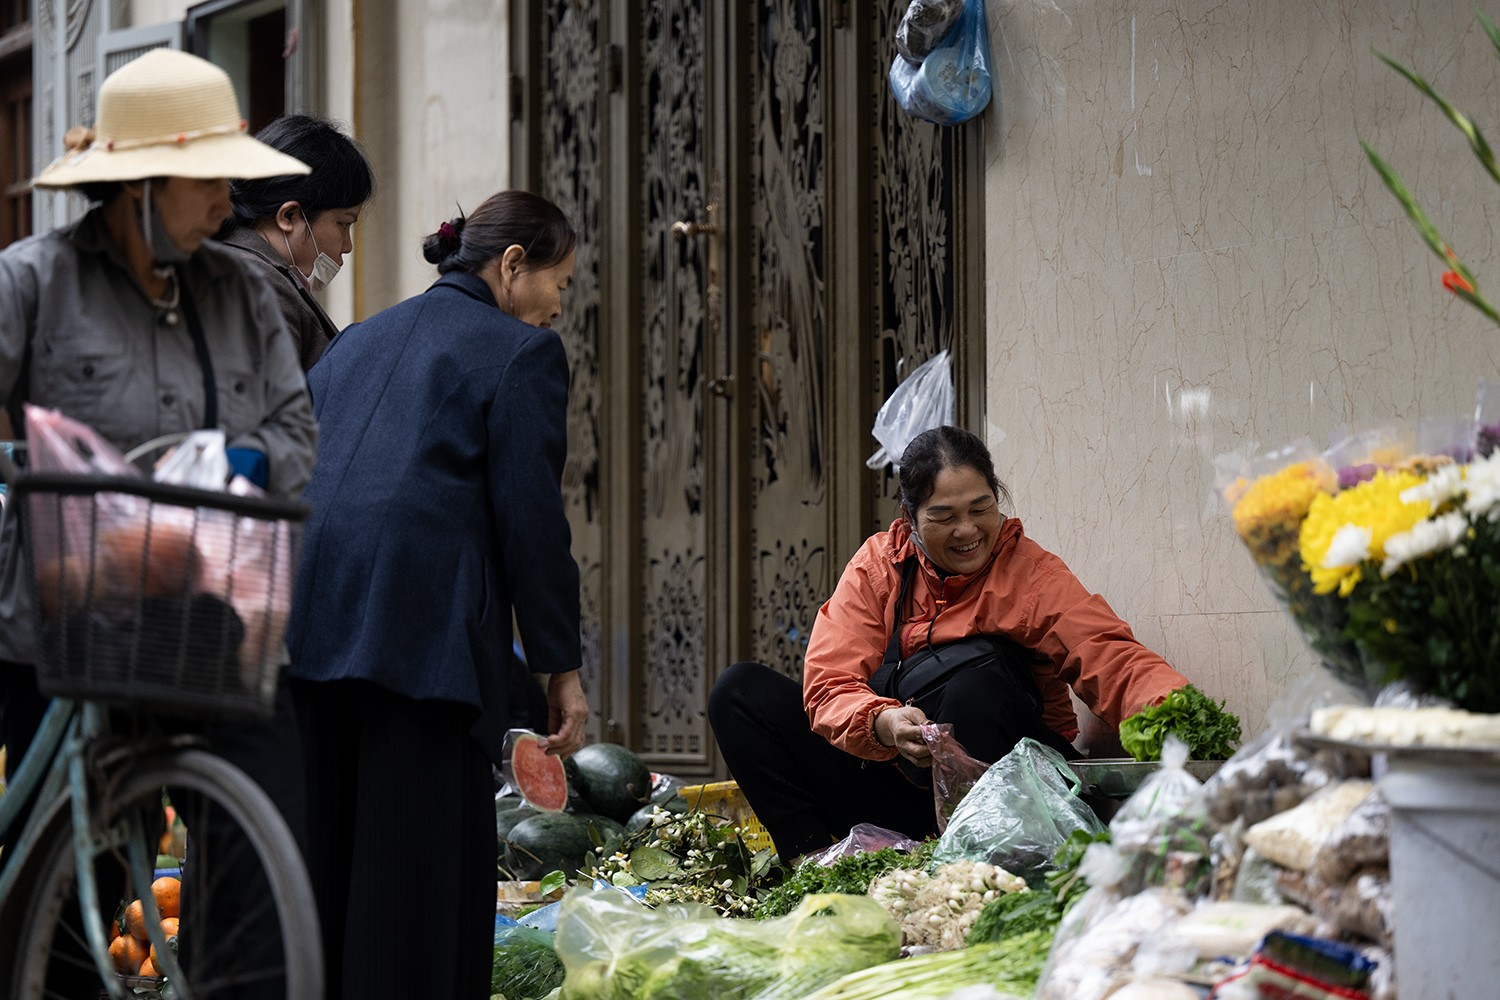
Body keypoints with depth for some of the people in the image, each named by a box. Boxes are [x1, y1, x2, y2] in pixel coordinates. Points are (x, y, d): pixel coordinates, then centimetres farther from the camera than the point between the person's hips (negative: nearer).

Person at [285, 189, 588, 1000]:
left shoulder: (356, 341, 24)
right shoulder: (521, 351, 4)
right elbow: (530, 516, -3)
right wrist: (561, 666, 0)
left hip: (304, 624, 7)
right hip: (425, 624, -6)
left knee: (321, 848, 11)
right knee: (424, 852, -3)